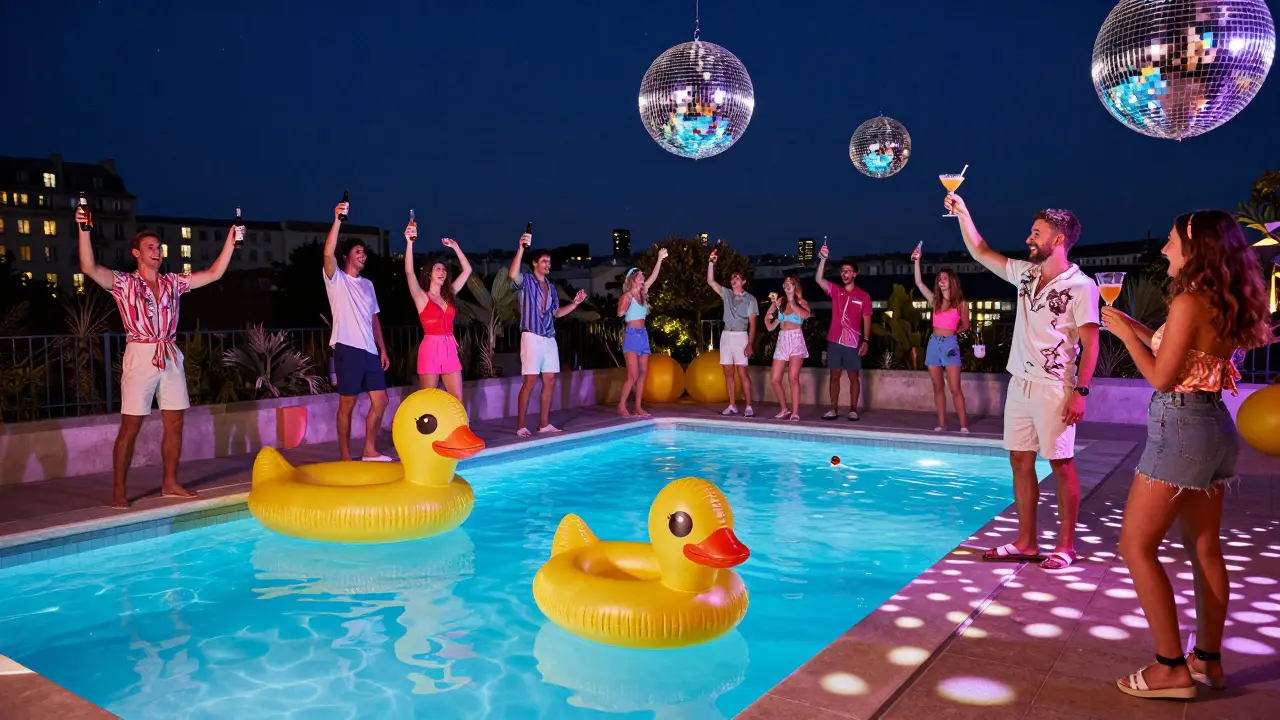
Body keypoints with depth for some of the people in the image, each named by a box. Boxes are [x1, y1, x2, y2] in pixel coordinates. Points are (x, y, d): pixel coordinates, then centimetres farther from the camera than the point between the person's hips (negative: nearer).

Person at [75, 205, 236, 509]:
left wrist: (230, 241, 8)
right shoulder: (123, 282, 0)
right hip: (140, 356, -5)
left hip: (171, 356, 5)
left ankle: (170, 483, 18)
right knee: (131, 426, -3)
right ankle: (118, 490, 3)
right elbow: (89, 268, -17)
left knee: (174, 422, 7)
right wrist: (84, 230, -26)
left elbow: (214, 273, 14)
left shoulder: (172, 282, 13)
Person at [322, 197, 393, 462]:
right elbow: (328, 253, -19)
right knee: (347, 404, -2)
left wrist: (382, 349, 12)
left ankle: (370, 451, 18)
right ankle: (344, 456, 6)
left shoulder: (367, 284, 19)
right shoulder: (336, 278, 1)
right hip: (347, 348, -6)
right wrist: (337, 220, -26)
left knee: (380, 400, 7)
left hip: (370, 351, 6)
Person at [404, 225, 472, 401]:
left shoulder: (449, 295, 14)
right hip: (430, 349, -5)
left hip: (450, 350, 5)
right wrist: (409, 242, -22)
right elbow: (409, 272, -15)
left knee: (458, 401, 1)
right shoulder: (422, 297, 1)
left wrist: (455, 247, 14)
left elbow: (467, 270, 18)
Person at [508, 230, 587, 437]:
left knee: (550, 380, 6)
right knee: (530, 381, -10)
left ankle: (544, 423, 14)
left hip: (550, 338, 7)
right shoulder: (526, 281, -3)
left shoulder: (551, 287, 17)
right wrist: (521, 248, -33)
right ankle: (520, 425, -5)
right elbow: (512, 274, -26)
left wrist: (575, 303, 9)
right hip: (532, 337, -7)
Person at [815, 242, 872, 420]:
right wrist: (823, 259, -24)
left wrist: (866, 341, -6)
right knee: (834, 375, 6)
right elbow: (819, 280, -12)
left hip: (853, 343, -2)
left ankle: (853, 410, 12)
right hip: (834, 341, 2)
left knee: (854, 377, 5)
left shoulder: (863, 296, 1)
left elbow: (866, 320, 2)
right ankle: (834, 409, 12)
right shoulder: (835, 290, 4)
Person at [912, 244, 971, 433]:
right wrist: (917, 261, -4)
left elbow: (966, 326, 11)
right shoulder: (935, 301, 9)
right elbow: (919, 283, 1)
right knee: (938, 387, 6)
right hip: (934, 344, 4)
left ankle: (963, 424, -4)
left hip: (950, 345, -4)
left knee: (955, 388, -8)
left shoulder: (961, 303, 2)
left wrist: (952, 331, -1)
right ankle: (942, 423, 10)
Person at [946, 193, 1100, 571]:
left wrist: (1080, 391, -17)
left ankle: (1066, 546, 10)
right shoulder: (1026, 273, 10)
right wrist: (962, 212, 11)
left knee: (1061, 463, 0)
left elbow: (1090, 343, -11)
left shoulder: (1081, 286, -9)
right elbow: (981, 252, 18)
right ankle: (1026, 542, 16)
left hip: (1054, 388, -7)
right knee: (1020, 460, 8)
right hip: (1019, 383, 7)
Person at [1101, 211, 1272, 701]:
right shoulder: (1224, 305, 9)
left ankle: (1171, 667, 1)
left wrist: (1126, 333, -6)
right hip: (1214, 427, 9)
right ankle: (1208, 659, 26)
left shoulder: (1189, 301, -17)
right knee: (1205, 550, 16)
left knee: (1136, 546, -2)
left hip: (1181, 429, -9)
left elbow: (1162, 378, -17)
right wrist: (1141, 331, 17)